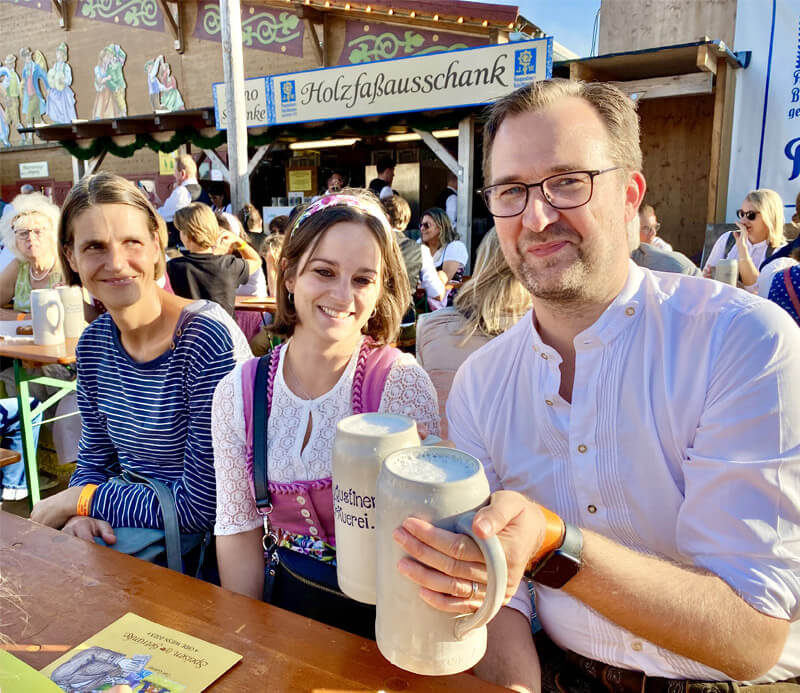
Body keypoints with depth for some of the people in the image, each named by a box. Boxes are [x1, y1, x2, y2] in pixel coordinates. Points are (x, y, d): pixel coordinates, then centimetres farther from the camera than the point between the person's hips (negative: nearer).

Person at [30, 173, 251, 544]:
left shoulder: (209, 338, -23)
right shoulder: (93, 343, 0)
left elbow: (202, 506, -21)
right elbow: (93, 460, 11)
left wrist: (78, 500, -11)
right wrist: (80, 515, -12)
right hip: (119, 528, 6)